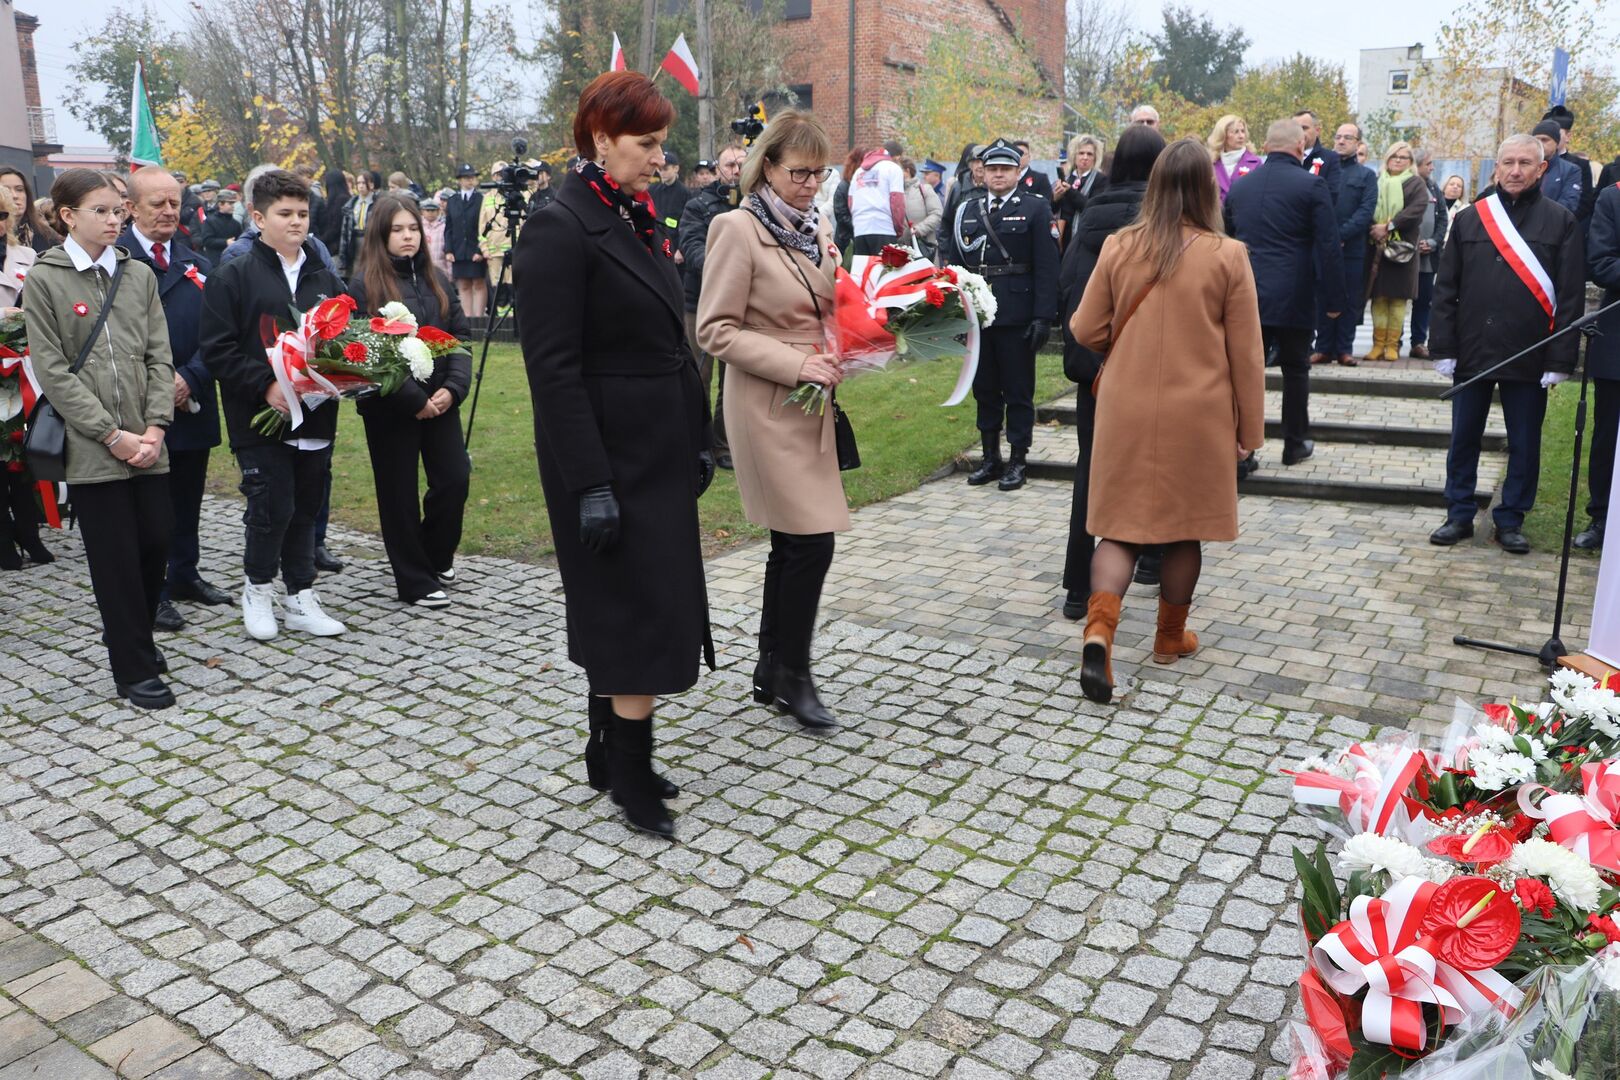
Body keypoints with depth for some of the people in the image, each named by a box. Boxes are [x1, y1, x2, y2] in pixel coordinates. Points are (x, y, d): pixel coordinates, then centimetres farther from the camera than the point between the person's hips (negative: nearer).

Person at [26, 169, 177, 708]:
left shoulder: (139, 275, 10)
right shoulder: (44, 280, -2)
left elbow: (159, 357, 6)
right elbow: (53, 371, -7)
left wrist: (155, 426, -6)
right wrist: (113, 435, -13)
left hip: (147, 443, 4)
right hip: (91, 448, -4)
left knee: (156, 544, 7)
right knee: (116, 558, 1)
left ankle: (128, 633, 33)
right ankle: (135, 669, 13)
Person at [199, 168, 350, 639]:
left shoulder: (325, 278, 11)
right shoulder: (233, 277, -3)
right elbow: (216, 349, -8)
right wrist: (265, 386, -18)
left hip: (316, 418, 4)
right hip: (261, 418, -4)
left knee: (305, 509, 11)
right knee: (272, 509, -5)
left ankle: (301, 598, 22)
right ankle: (258, 588, 19)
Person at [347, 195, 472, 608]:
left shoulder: (436, 279, 10)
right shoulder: (364, 285, -6)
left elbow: (459, 335, 7)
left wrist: (453, 387, -8)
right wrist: (413, 399, -15)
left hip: (440, 401, 5)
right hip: (390, 407, -5)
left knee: (455, 478, 3)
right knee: (400, 492, 4)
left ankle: (435, 556, 28)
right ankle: (415, 581, 15)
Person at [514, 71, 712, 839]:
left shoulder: (635, 218, 11)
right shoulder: (560, 228, -14)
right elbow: (552, 367, -19)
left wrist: (696, 439, 14)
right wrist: (589, 483, -22)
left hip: (658, 448, 9)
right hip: (609, 454, -8)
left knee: (624, 610, 15)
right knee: (643, 610, -3)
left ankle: (609, 752, 29)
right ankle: (629, 774, 12)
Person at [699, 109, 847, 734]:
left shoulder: (816, 227, 13)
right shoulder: (739, 230, -10)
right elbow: (716, 331, -13)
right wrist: (795, 363, -19)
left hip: (812, 404, 8)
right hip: (768, 406, -8)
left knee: (791, 542, 12)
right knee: (811, 540, -9)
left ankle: (772, 672, 24)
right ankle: (791, 675, 6)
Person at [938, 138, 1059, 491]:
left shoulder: (1035, 209, -1)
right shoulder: (967, 211, 11)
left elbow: (1046, 268, -6)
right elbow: (953, 262, 11)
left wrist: (1043, 317, -13)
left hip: (1017, 316, -4)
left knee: (1018, 391, 3)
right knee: (985, 389, 11)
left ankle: (1018, 460, 11)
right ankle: (990, 458, 21)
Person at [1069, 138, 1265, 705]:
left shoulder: (1119, 247, -4)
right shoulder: (1227, 256, -8)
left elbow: (1085, 330, 2)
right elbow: (1246, 353, -4)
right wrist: (1250, 426, 6)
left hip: (1127, 409, 1)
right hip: (1197, 414, -1)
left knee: (1121, 524, 8)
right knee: (1184, 526, 14)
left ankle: (1099, 628, -14)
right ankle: (1170, 637, 28)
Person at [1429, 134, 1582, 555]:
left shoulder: (1561, 221, 1)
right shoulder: (1469, 219, 6)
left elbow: (1571, 296, -3)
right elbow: (1445, 288, 5)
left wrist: (1560, 359, -9)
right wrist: (1444, 348, -2)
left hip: (1529, 357, -1)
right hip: (1472, 352, 2)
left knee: (1524, 444, 7)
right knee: (1464, 439, 9)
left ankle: (1510, 520, 19)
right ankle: (1460, 515, 21)